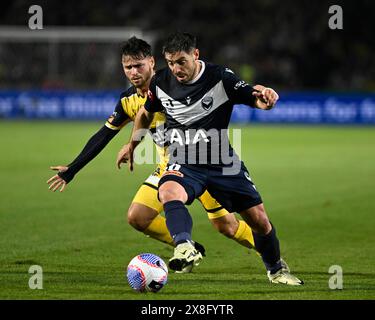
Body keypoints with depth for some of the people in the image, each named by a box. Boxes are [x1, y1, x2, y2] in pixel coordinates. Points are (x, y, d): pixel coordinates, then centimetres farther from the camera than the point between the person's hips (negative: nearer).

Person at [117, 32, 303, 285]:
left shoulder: (220, 78, -13)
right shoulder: (161, 82, -4)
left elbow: (256, 98, -19)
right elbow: (146, 113, 16)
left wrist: (267, 97, -44)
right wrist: (132, 145, 28)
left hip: (223, 164, 0)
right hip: (184, 164, 0)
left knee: (259, 220, 3)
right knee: (169, 191, -36)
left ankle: (276, 270, 31)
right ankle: (184, 246, -58)